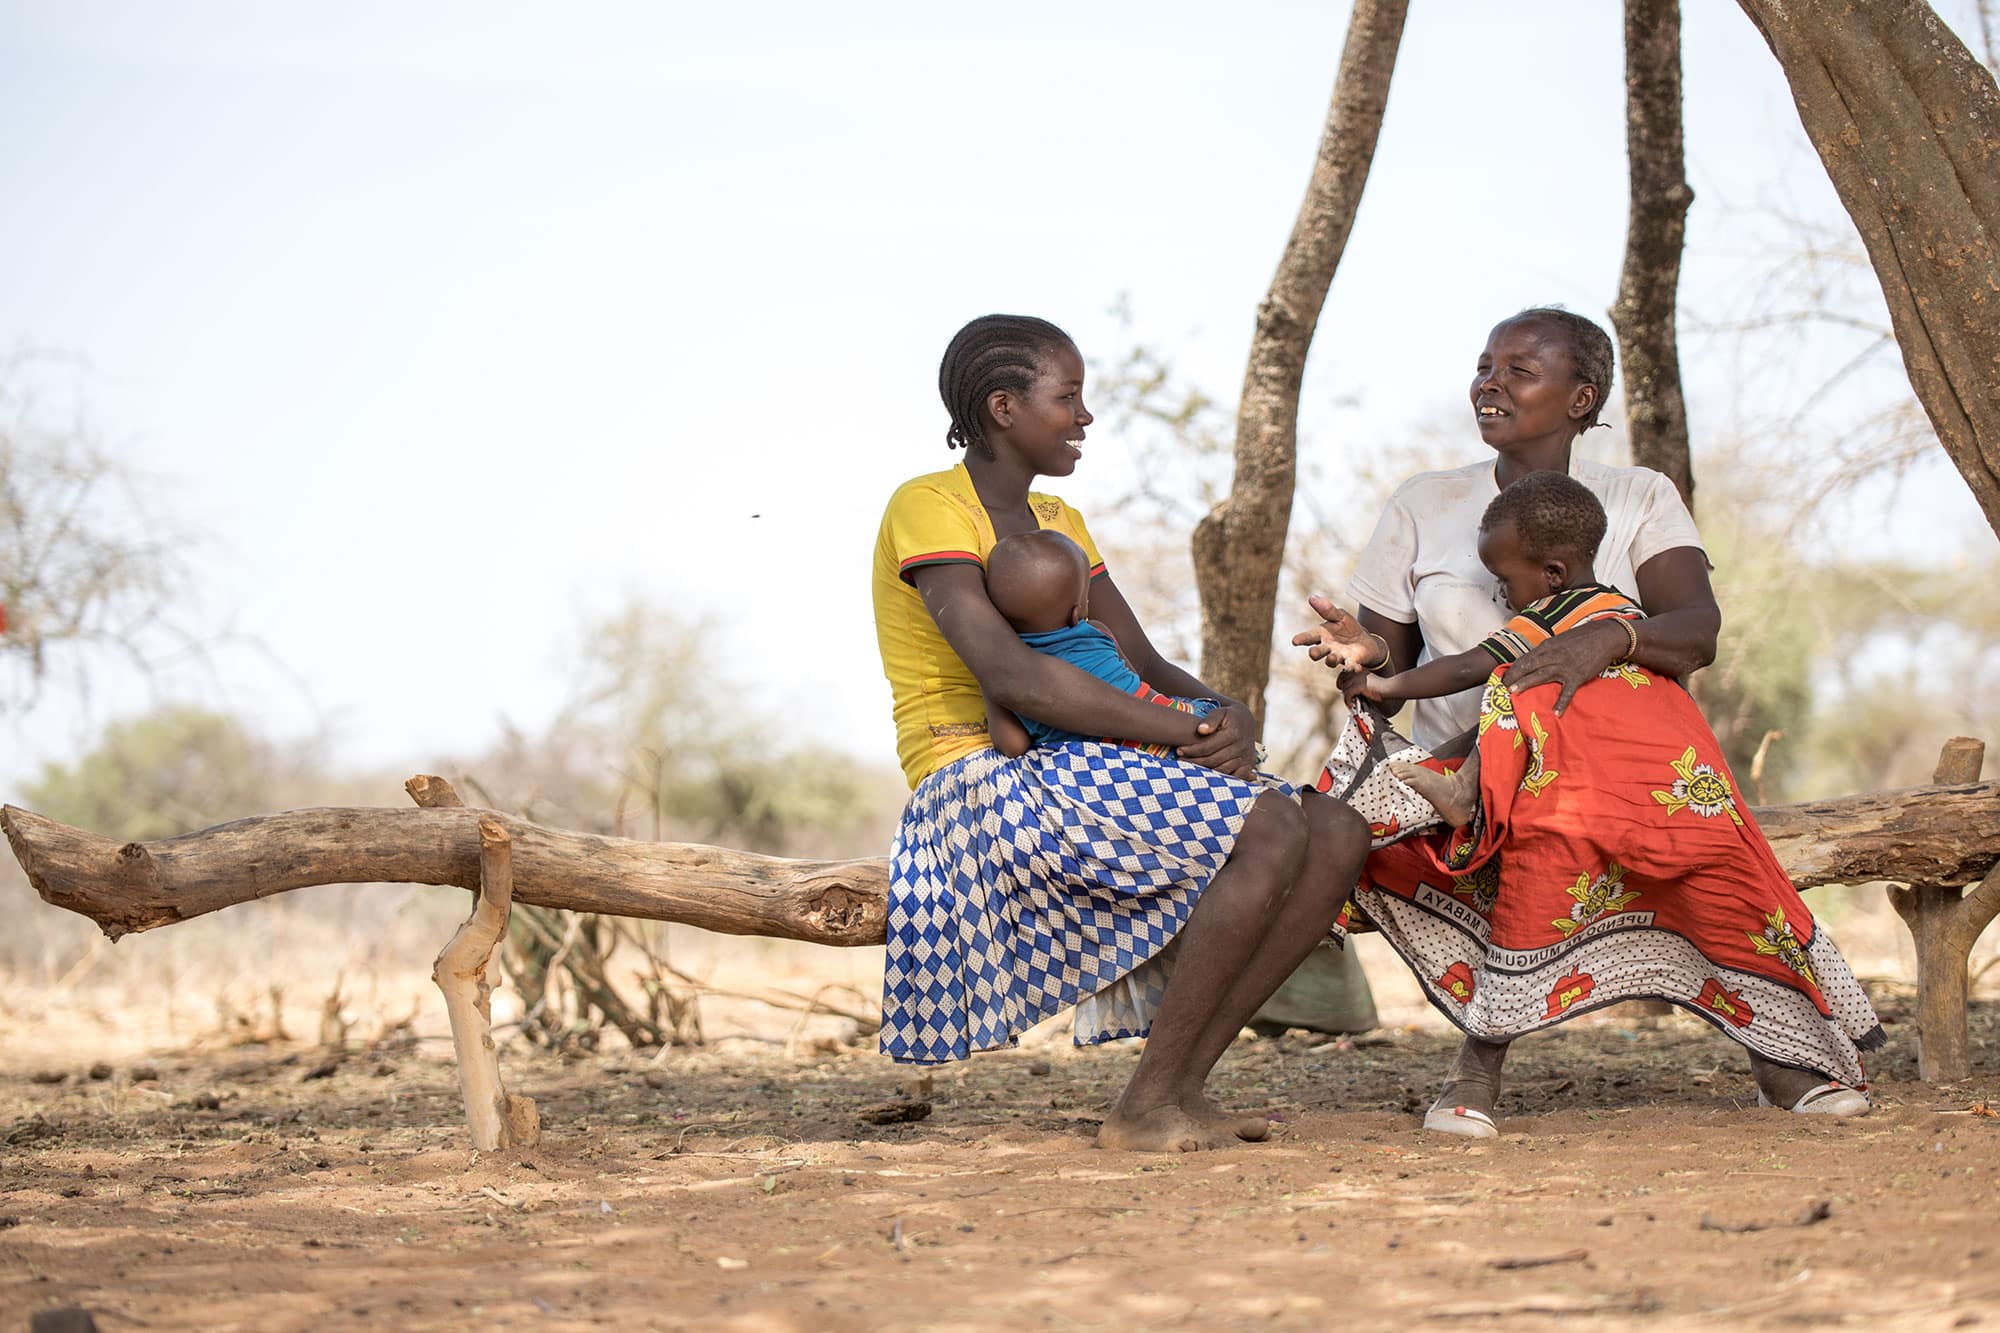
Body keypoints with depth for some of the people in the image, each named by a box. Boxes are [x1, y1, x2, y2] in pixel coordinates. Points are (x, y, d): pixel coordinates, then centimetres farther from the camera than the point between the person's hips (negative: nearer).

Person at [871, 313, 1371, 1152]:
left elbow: (1146, 665, 14)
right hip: (983, 790, -9)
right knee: (1272, 832, -26)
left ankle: (1180, 1086, -10)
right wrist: (1186, 734, -22)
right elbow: (1009, 675, -23)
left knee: (1338, 836, -8)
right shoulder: (928, 508, -8)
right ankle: (1144, 1105, -20)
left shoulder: (1057, 522, 21)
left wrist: (1231, 719, -11)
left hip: (1078, 783, 9)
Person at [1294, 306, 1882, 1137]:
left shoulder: (1638, 500, 9)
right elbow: (1389, 660, 10)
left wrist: (1607, 639, -28)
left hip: (1620, 743, 0)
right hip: (1463, 765, 0)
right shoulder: (1424, 507, 13)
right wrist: (1361, 652, -15)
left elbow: (1698, 629, -8)